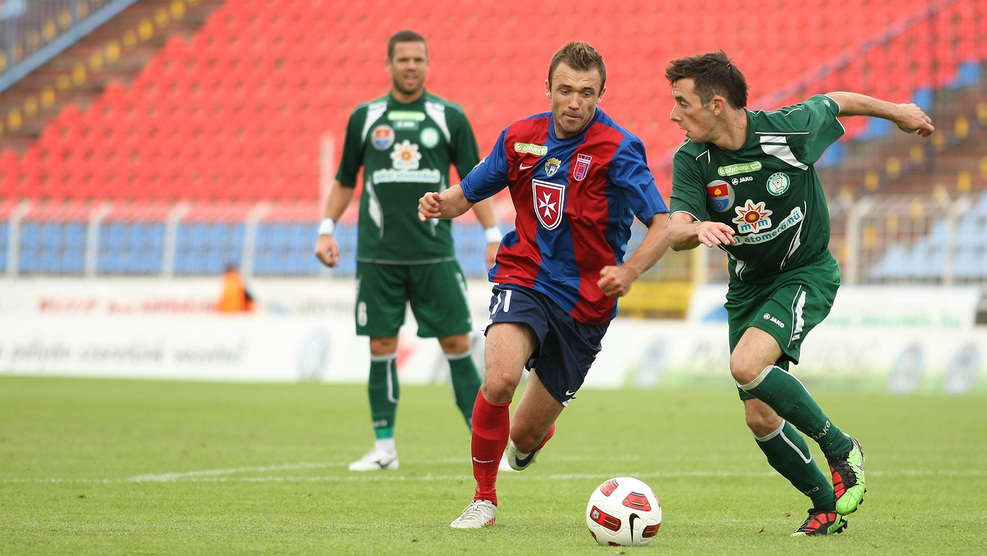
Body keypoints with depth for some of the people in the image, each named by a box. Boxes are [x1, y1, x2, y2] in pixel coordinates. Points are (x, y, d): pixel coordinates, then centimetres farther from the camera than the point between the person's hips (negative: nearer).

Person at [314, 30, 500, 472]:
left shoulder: (449, 116, 4)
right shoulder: (364, 117, 7)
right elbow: (345, 181, 16)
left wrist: (493, 236, 0)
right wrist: (327, 228, 7)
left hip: (434, 253, -1)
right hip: (378, 254, 1)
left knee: (457, 343, -3)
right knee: (382, 345, 1)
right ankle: (384, 447, 9)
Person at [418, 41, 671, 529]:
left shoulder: (618, 150, -14)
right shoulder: (521, 137, -1)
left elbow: (663, 225, -18)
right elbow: (469, 192, 12)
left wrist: (629, 272, -36)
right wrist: (440, 204, -11)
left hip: (585, 300, -1)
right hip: (523, 279, 1)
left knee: (526, 436, 7)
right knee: (500, 379, -30)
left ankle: (536, 434, 50)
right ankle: (483, 498, -9)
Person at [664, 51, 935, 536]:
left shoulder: (790, 129, -21)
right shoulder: (692, 160, -14)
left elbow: (837, 103, 0)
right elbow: (675, 231, -24)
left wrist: (896, 111, 19)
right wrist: (699, 229, -49)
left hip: (807, 273, -5)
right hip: (748, 286, 5)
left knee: (746, 366, -29)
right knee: (760, 419, 1)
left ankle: (839, 446, -9)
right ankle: (827, 505, 24)